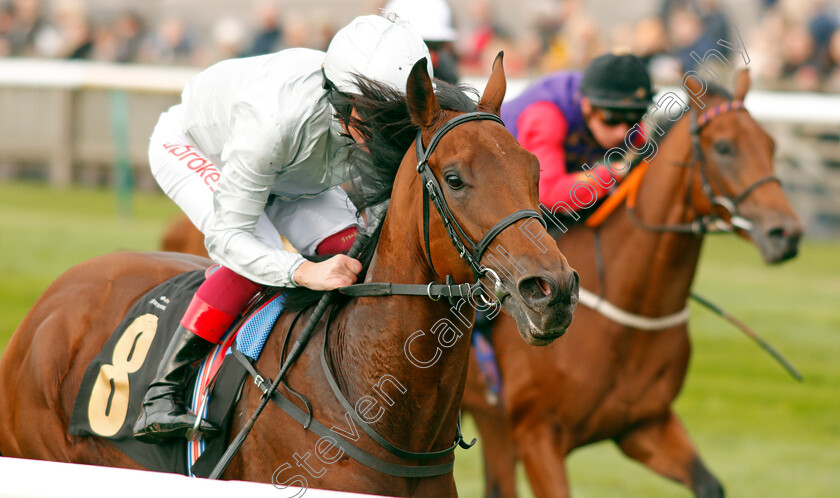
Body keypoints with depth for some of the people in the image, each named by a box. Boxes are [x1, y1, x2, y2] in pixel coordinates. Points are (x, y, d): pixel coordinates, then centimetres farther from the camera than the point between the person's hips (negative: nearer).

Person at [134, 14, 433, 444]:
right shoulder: (277, 117, -48)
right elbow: (226, 236, -43)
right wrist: (305, 272, -58)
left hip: (291, 174, 5)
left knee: (354, 253, -18)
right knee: (258, 253, -30)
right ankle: (161, 396, -26)